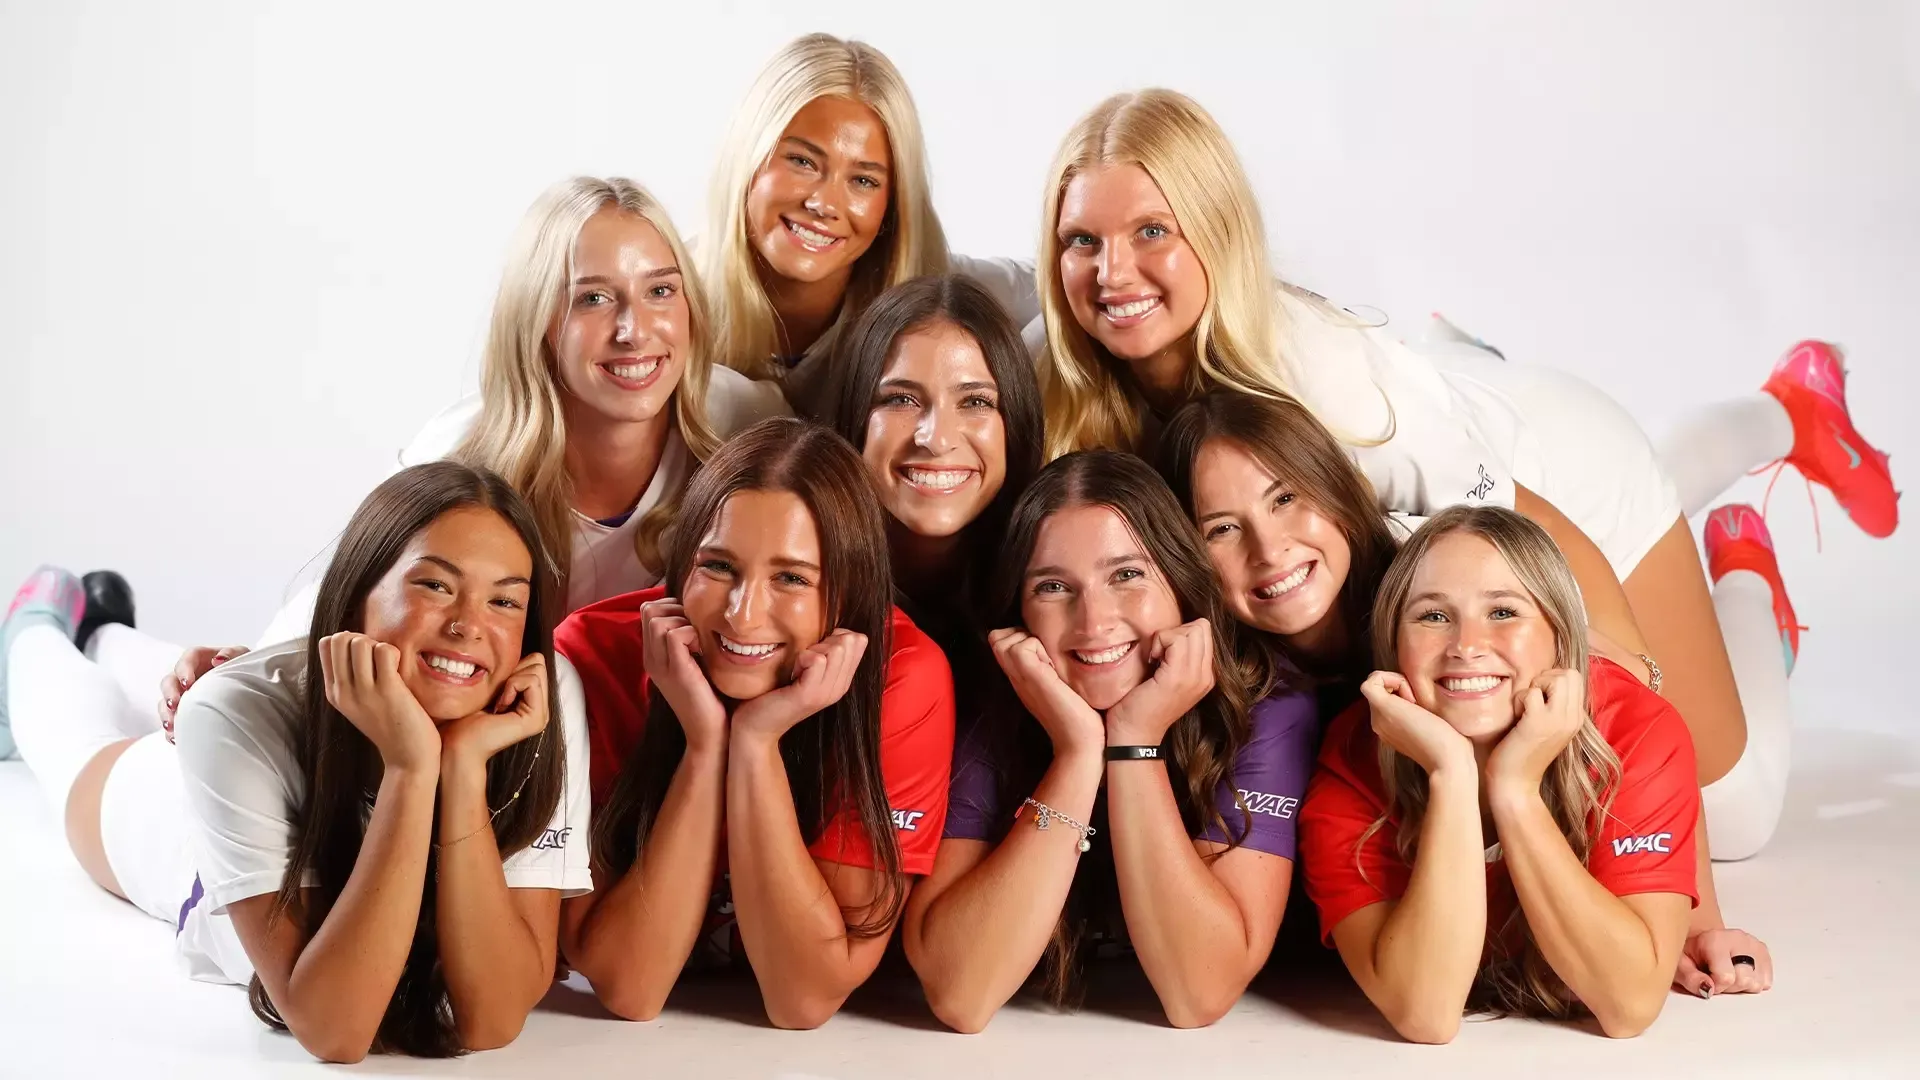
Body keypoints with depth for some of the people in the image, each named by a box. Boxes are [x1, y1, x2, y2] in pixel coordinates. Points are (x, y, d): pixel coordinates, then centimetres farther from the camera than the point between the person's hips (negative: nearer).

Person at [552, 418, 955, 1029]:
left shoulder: (904, 677, -20)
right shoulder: (594, 656, -19)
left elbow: (807, 1000, -22)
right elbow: (628, 990, -21)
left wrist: (757, 743, -29)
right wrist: (705, 743, -29)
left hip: (835, 1045, 0)